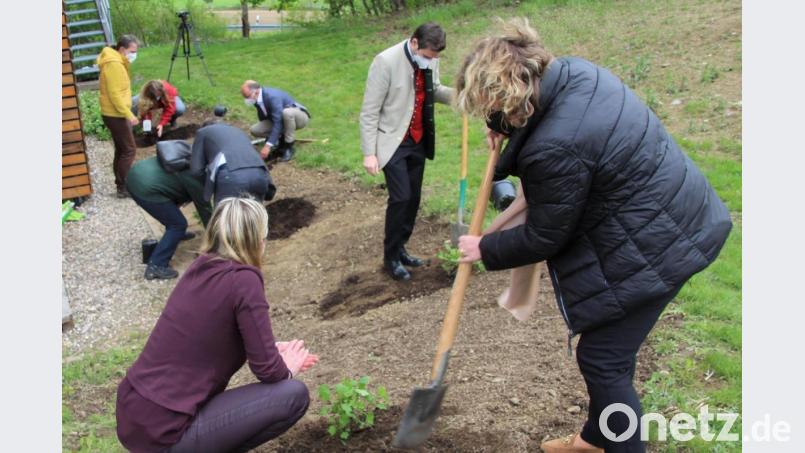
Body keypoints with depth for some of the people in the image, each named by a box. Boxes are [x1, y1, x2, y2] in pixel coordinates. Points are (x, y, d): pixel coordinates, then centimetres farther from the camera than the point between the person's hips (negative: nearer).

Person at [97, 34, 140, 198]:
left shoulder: (117, 62, 12)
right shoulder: (114, 65, -20)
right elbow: (115, 95, -24)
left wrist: (126, 113, 17)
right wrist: (129, 115, -23)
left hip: (115, 113, 10)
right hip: (115, 114, -10)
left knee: (121, 149, 15)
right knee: (129, 149, -5)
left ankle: (121, 184, 22)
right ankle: (124, 187, -1)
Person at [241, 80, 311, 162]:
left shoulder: (273, 97, -32)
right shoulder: (257, 98, -7)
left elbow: (278, 123, -37)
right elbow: (262, 119, 10)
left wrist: (268, 145, -39)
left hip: (299, 117, -7)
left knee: (287, 112, -41)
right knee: (254, 130, -12)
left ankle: (289, 147, -23)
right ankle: (281, 140, 7)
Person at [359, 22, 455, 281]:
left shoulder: (430, 59, -3)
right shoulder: (386, 62, -21)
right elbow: (369, 111, -17)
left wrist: (456, 95, -8)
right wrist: (369, 153, -19)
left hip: (418, 141, 6)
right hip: (393, 142, -6)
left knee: (413, 198, 11)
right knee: (400, 197, -10)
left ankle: (400, 248, 28)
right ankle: (391, 257, 9)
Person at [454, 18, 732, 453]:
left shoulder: (556, 148, -31)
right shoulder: (571, 71, -5)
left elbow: (542, 238, -15)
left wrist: (485, 249, 1)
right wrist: (509, 127, 3)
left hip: (652, 247, -10)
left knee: (602, 357, 2)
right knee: (611, 348, 21)